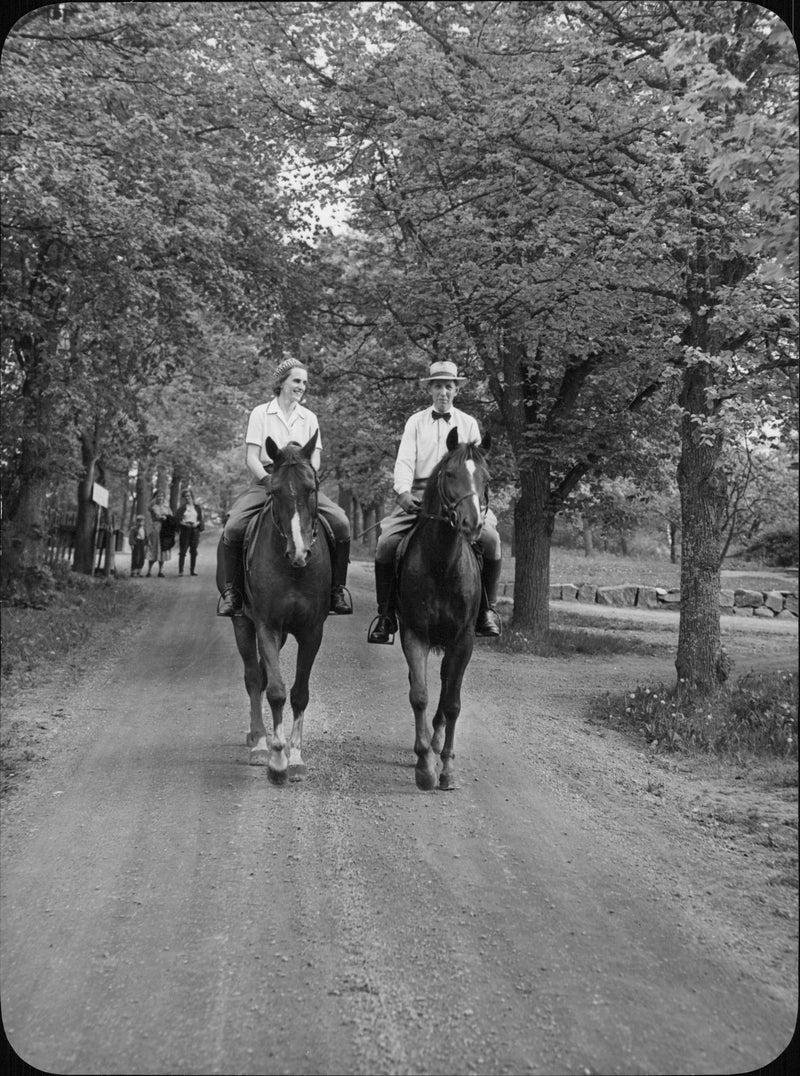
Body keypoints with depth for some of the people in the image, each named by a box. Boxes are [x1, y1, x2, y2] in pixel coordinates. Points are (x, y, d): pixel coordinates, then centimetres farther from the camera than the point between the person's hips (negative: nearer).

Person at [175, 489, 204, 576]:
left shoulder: (197, 507, 9)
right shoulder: (182, 508, 4)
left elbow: (200, 519, 7)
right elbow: (177, 518, -3)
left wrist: (197, 523, -12)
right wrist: (183, 523, -18)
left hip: (195, 530, 2)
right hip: (184, 530, -2)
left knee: (194, 551, 4)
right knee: (183, 551, -6)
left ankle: (192, 570, 10)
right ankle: (180, 570, -6)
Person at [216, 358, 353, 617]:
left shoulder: (309, 418, 15)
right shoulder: (260, 413, 7)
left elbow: (315, 459, 9)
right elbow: (251, 457, 0)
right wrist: (268, 480, -18)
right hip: (265, 481, -2)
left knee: (341, 523, -22)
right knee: (233, 528, -27)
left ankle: (337, 589, -10)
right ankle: (231, 591, -12)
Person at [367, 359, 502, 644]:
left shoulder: (468, 423, 15)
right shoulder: (415, 422, 13)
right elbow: (404, 461, 1)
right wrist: (403, 491, -18)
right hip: (419, 494, 0)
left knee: (490, 538, -24)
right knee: (386, 543, -19)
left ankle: (487, 609, -8)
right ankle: (385, 614, -5)